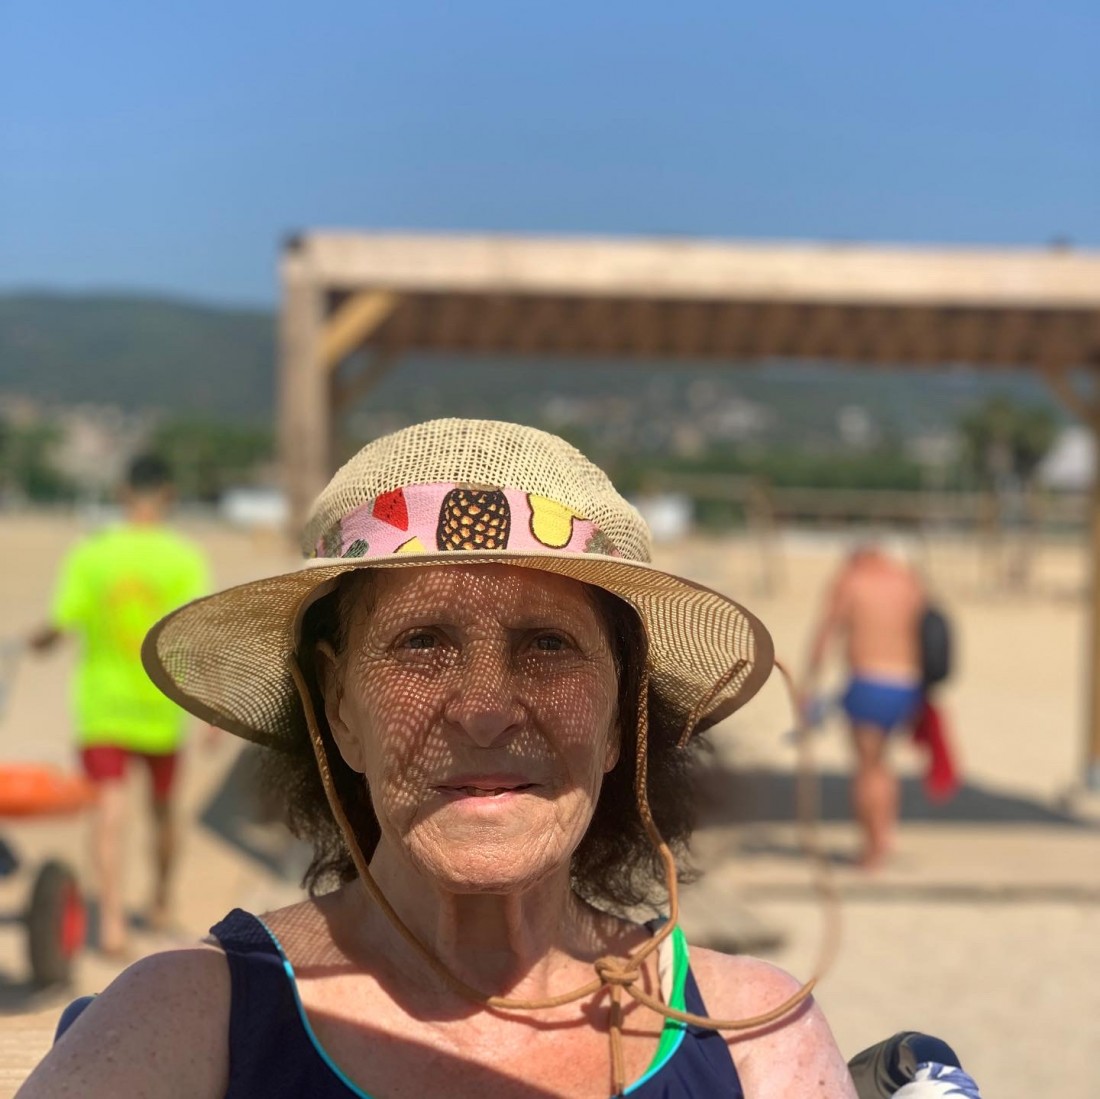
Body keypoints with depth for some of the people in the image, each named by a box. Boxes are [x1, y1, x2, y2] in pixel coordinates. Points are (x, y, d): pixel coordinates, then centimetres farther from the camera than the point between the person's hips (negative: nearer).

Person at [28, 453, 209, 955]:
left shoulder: (90, 553, -6)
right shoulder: (184, 558, -8)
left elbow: (59, 625, -10)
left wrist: (36, 642, 12)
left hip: (101, 703, -1)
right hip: (161, 709, 1)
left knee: (109, 811, -5)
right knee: (162, 808, 20)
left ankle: (112, 919, -20)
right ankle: (161, 903, 38)